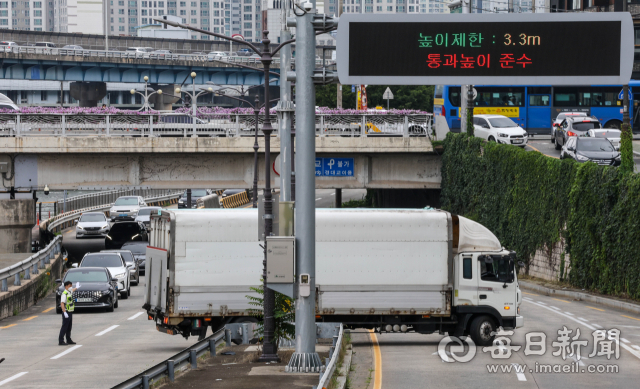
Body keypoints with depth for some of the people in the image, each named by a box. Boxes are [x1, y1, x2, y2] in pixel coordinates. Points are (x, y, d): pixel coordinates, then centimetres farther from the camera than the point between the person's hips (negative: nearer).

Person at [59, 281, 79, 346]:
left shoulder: (70, 292, 11)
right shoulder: (64, 294, -18)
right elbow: (62, 304, -26)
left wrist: (76, 287, 58)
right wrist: (65, 313, -33)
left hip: (70, 312, 9)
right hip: (66, 312, -9)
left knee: (69, 327, 14)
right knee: (64, 327, -10)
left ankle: (69, 340, 21)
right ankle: (61, 341, -10)